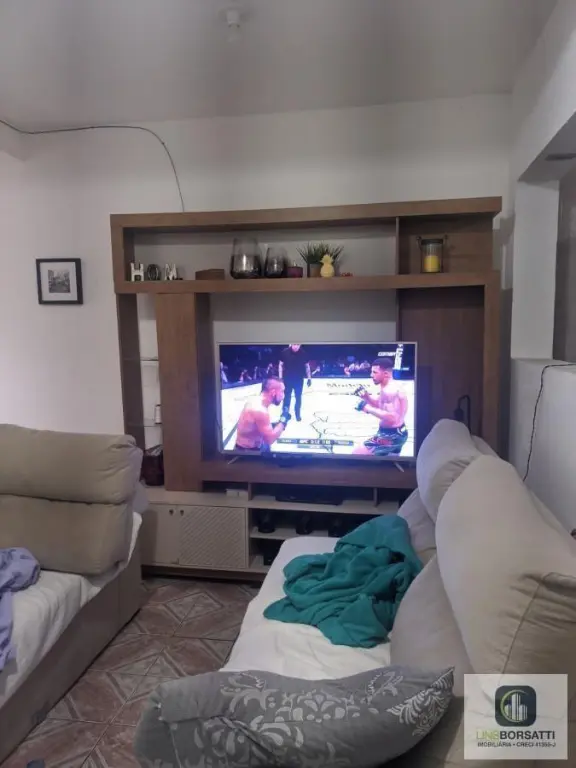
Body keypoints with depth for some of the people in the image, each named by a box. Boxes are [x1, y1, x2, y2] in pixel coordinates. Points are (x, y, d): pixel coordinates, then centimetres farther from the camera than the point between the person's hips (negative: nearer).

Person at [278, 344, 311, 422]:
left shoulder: (303, 353, -9)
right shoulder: (285, 352, -11)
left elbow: (307, 366, 2)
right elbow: (281, 364, -2)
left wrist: (309, 378, 3)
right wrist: (280, 377, -3)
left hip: (299, 379, 1)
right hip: (287, 379, -1)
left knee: (298, 397, 11)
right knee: (287, 397, 9)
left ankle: (298, 415, 27)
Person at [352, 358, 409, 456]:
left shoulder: (389, 391, -24)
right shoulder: (391, 387, 8)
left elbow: (391, 417, -32)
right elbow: (381, 406, 19)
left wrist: (368, 409, -26)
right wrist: (367, 397, 2)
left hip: (390, 435, -11)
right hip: (398, 433, 11)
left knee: (356, 454, -13)